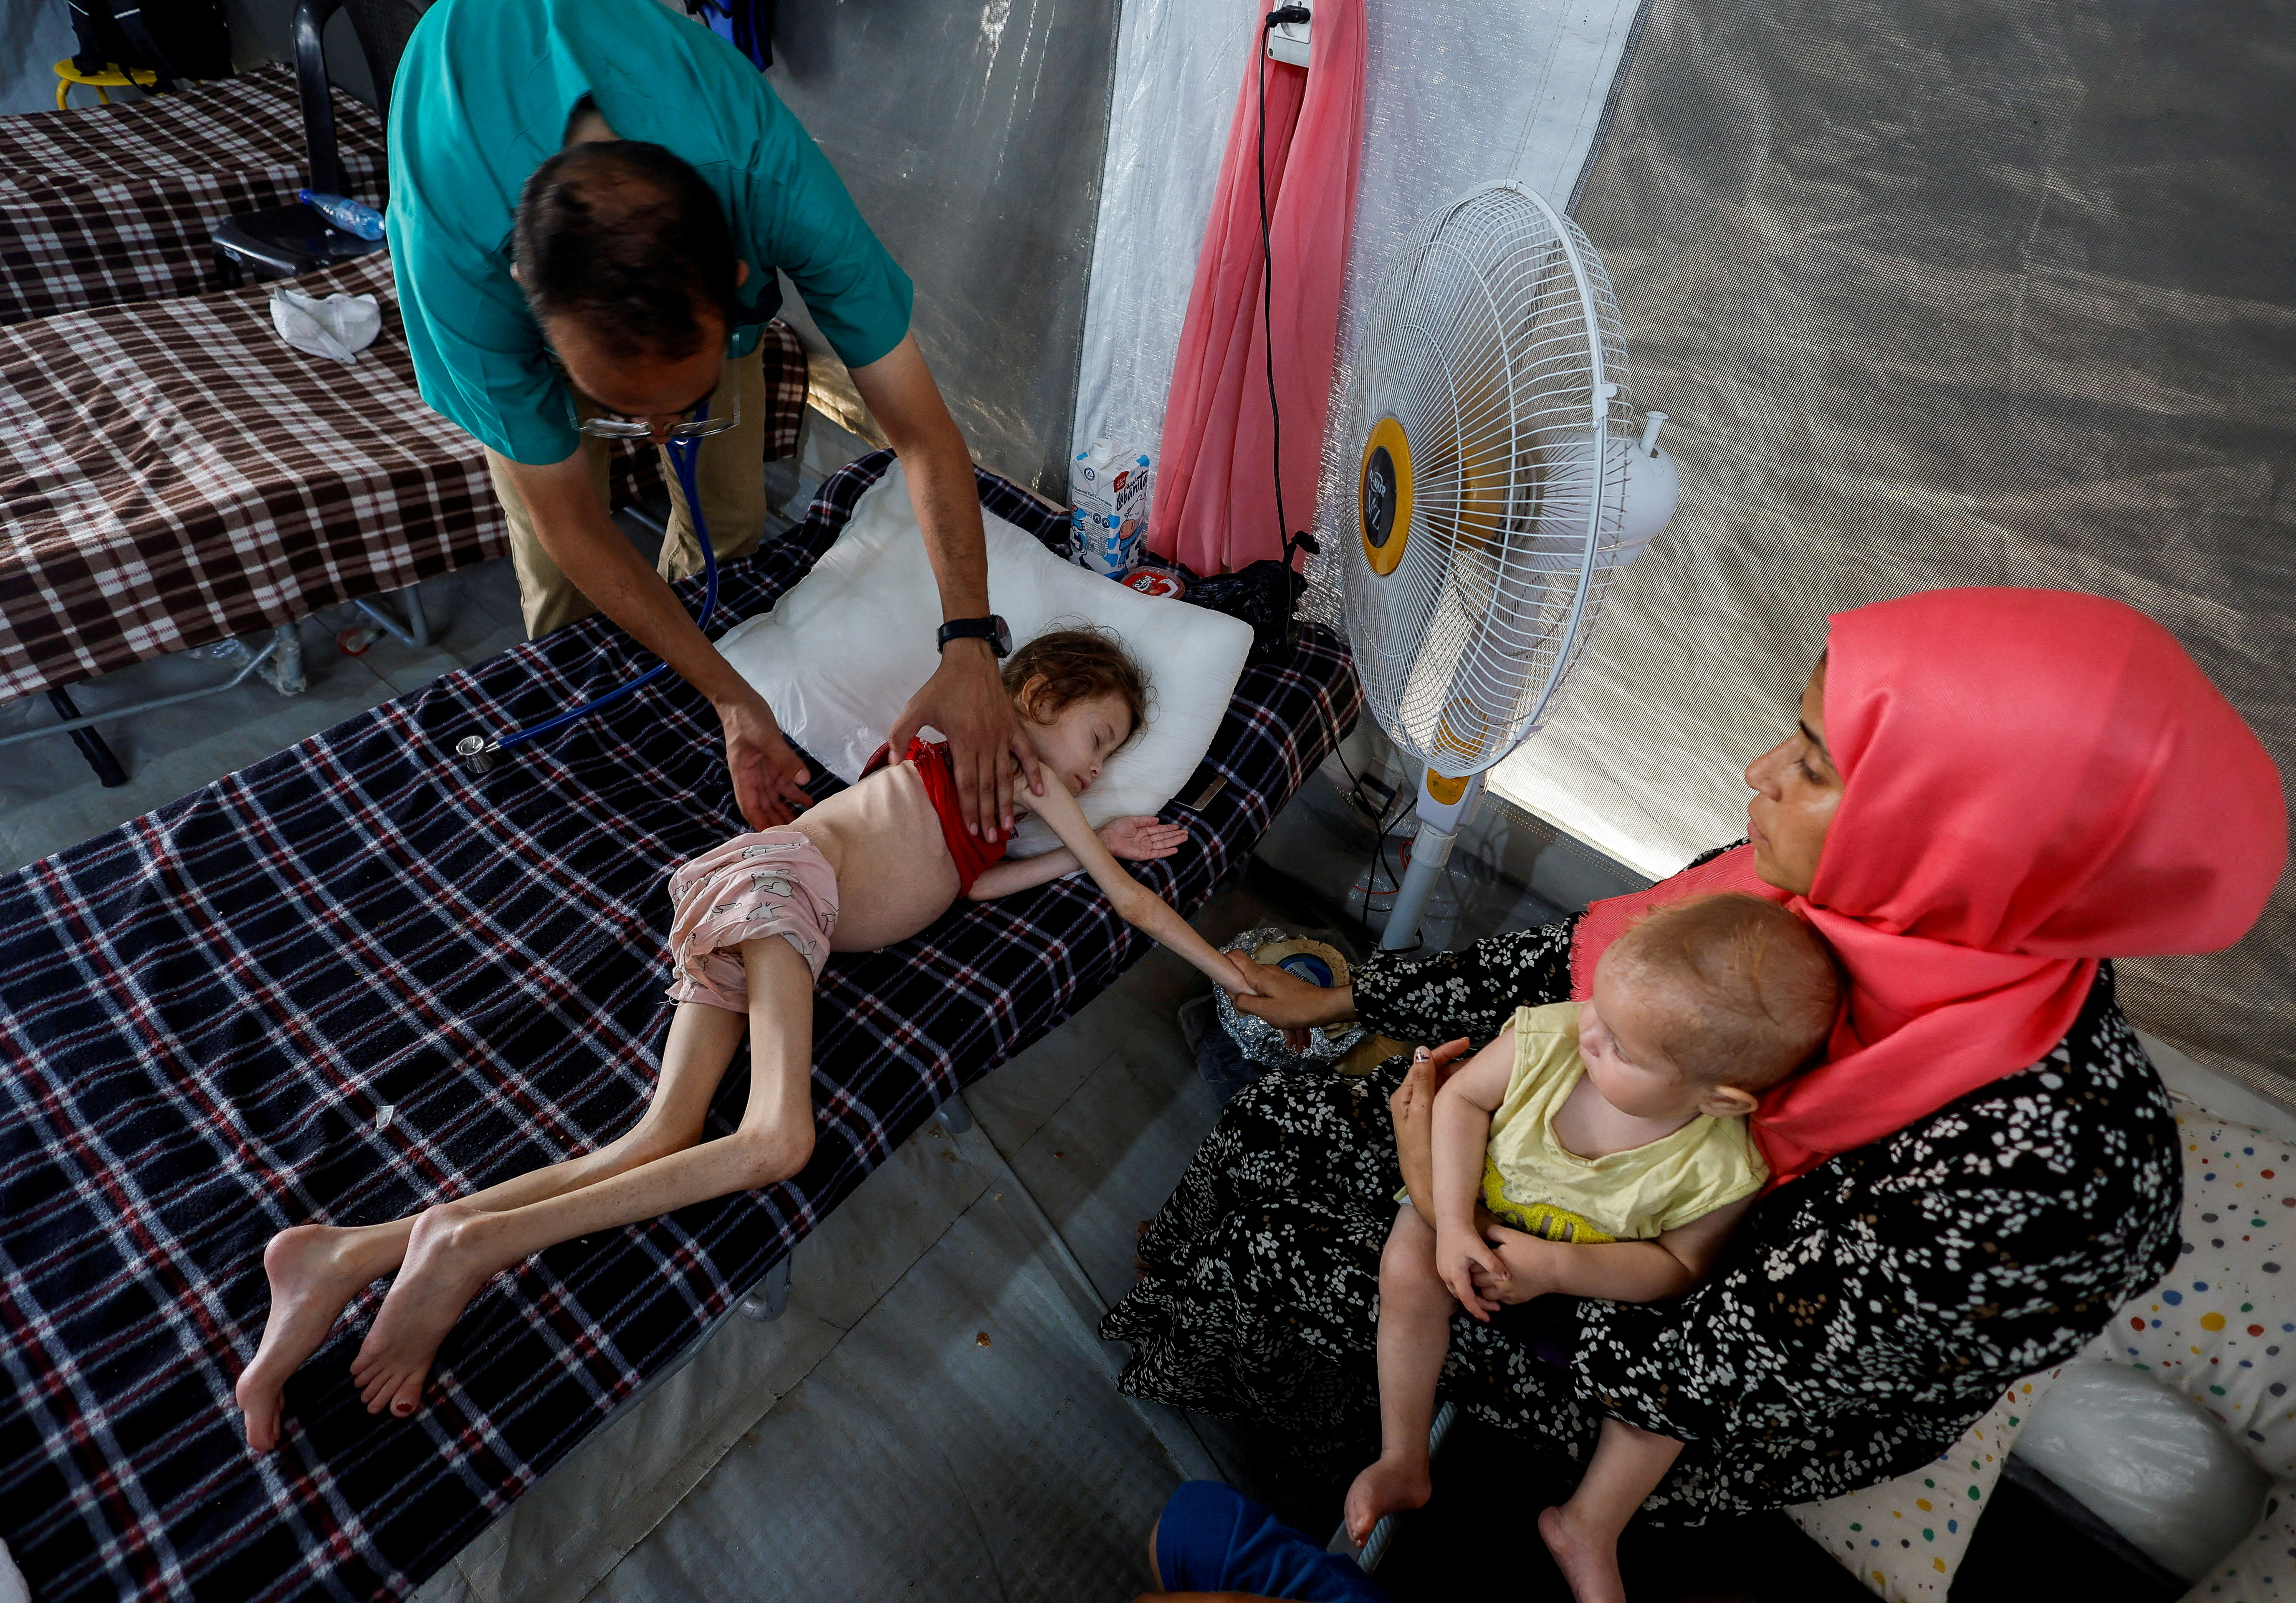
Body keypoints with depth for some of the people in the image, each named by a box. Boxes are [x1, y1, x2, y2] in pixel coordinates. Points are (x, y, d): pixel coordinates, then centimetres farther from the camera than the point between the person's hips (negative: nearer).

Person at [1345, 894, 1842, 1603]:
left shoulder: (1720, 1172, -31)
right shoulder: (1550, 1035, -30)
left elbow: (1679, 1265, -17)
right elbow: (1462, 1097, -17)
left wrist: (1558, 1267, -30)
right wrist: (1453, 1223, -26)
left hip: (1601, 1273, -1)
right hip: (1483, 1215, 1)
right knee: (1408, 1270, -21)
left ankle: (1589, 1530, 4)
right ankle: (1403, 1460, -2)